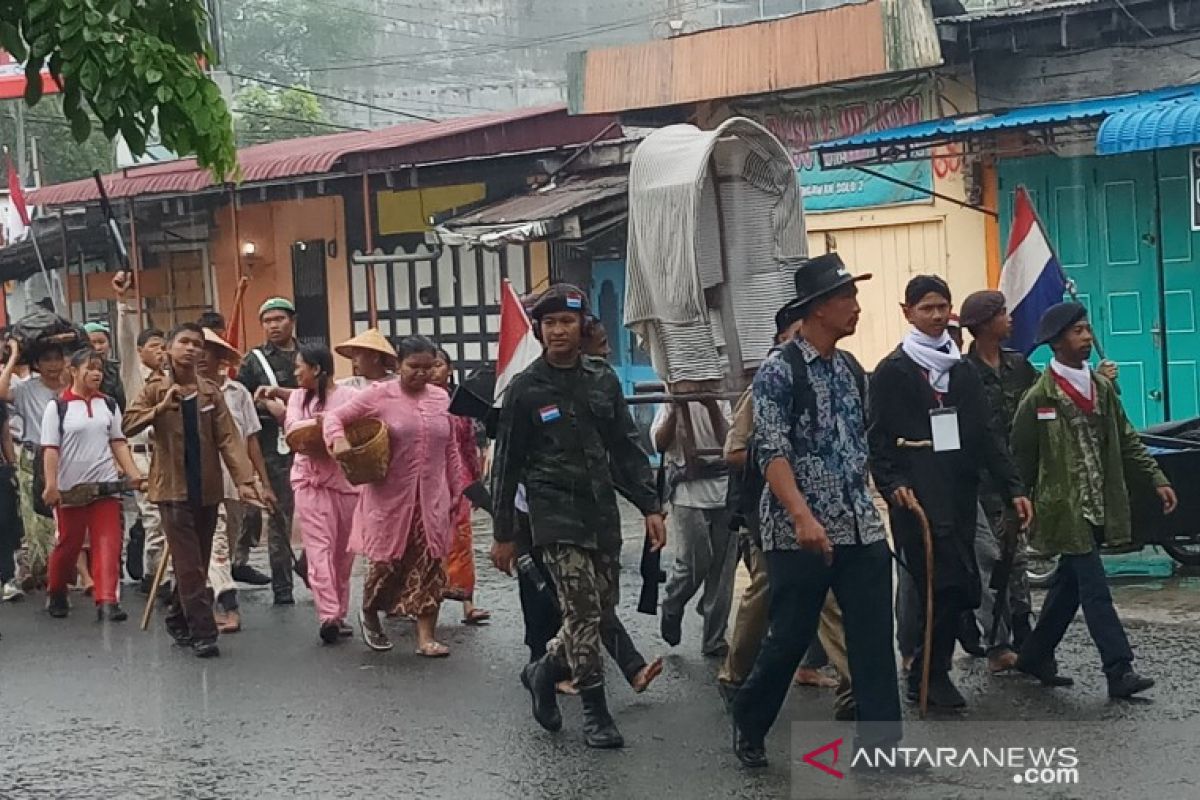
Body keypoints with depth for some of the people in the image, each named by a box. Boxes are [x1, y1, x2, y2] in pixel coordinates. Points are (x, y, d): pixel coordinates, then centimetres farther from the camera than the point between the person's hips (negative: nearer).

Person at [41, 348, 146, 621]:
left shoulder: (109, 405, 7)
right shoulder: (58, 407, -4)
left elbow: (118, 443, 8)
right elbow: (51, 449, -6)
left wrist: (134, 474, -3)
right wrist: (51, 485, -14)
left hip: (105, 485, 3)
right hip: (70, 488, -3)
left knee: (108, 545, -8)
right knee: (68, 545, 9)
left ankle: (106, 602, -12)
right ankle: (56, 594, 31)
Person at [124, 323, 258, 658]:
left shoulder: (210, 391, 4)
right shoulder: (156, 389, 0)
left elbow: (228, 438, -3)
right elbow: (128, 425, -11)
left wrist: (243, 480, -14)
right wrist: (162, 407, -25)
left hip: (207, 489, 3)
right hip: (173, 488, -3)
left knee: (197, 563, 12)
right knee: (189, 565, -7)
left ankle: (179, 620, 29)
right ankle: (203, 632, -6)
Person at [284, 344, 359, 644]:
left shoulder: (349, 395, 0)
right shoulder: (298, 397, 8)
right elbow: (291, 427, -5)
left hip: (345, 480, -1)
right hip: (310, 479, 1)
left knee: (343, 551, 0)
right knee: (319, 547, -3)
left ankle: (338, 613, 0)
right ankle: (328, 615, -6)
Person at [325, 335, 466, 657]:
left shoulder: (441, 399, 8)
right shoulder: (379, 395, -5)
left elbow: (450, 451, 14)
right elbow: (335, 416, -2)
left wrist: (457, 493, 14)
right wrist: (338, 439, -23)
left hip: (431, 498, 3)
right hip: (390, 497, -3)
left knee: (430, 564, -2)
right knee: (388, 561, 3)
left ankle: (426, 637, 3)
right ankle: (369, 614, 32)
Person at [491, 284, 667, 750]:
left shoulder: (603, 380, 9)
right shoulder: (525, 389, -2)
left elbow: (627, 449, 12)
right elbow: (506, 465, 2)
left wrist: (650, 507, 3)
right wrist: (503, 534, 1)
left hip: (602, 512, 5)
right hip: (555, 514, -5)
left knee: (602, 610, 7)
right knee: (582, 610, -10)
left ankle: (545, 671, 30)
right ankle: (595, 712, 0)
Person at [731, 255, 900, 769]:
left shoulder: (851, 369, 11)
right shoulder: (778, 372, -10)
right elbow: (772, 453, -17)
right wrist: (803, 518, -27)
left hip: (862, 528, 6)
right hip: (800, 533, -6)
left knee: (874, 639, 1)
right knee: (790, 637, 2)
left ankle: (881, 743, 7)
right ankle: (748, 724, 25)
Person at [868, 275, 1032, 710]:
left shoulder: (963, 369, 16)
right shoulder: (893, 370, 0)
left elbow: (986, 433, 13)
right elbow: (879, 439, -4)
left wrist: (1013, 487, 5)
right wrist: (893, 485, -19)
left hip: (960, 493, 6)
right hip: (918, 495, -6)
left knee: (956, 587, 3)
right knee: (947, 585, -13)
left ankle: (931, 673, 13)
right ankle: (929, 673, -2)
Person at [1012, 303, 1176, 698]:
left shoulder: (1102, 387, 8)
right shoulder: (1038, 398, -10)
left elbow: (1126, 440, 11)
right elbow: (1022, 458, -5)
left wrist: (1156, 479, 2)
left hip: (1099, 507, 6)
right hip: (1065, 509, -6)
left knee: (1069, 584, 14)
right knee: (1094, 588, -8)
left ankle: (1035, 657, 27)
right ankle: (1119, 671, -9)